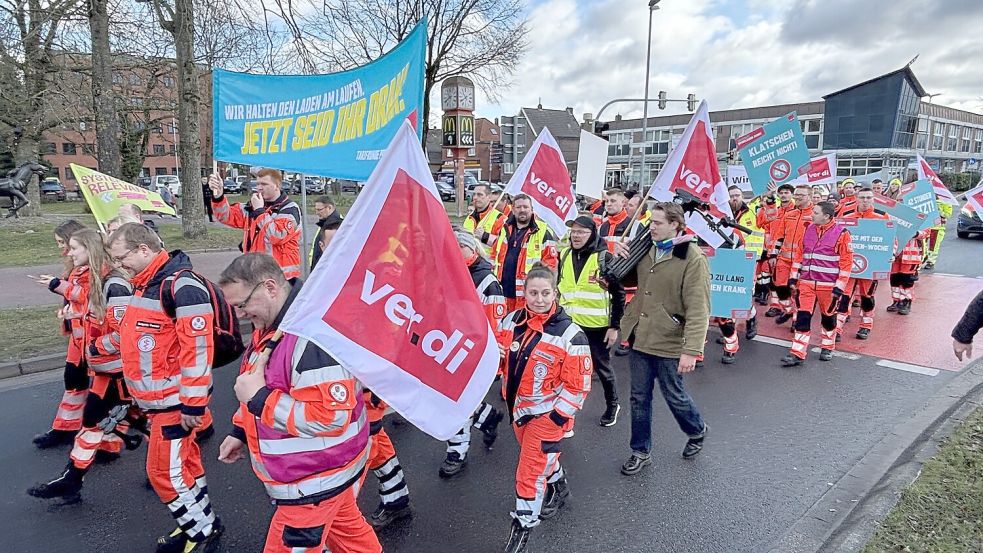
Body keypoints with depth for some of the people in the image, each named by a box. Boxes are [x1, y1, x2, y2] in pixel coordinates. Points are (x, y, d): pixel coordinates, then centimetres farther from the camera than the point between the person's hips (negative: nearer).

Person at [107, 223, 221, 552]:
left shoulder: (181, 285, -21)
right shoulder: (146, 284, 11)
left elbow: (197, 347, -25)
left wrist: (193, 403, -23)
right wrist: (138, 391, 25)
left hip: (175, 400, -9)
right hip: (156, 398, 9)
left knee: (165, 470, -1)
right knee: (183, 463, 18)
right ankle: (199, 525, 31)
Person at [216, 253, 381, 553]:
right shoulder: (273, 324, 3)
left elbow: (331, 417, -33)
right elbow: (268, 387, 19)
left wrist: (258, 398, -28)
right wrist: (240, 432, 16)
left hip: (315, 481, -9)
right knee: (346, 527, 26)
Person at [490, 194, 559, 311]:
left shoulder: (543, 232, -3)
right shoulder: (505, 230, 15)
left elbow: (550, 263, -6)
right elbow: (494, 256, 23)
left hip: (528, 294, -6)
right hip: (503, 292, 6)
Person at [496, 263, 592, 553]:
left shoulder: (570, 335, -21)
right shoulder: (511, 321, -7)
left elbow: (578, 385, -17)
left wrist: (555, 417, -17)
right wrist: (507, 393, 1)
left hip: (547, 414, -6)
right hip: (517, 408, 6)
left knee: (530, 472, -1)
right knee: (541, 456, 26)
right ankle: (558, 487, 55)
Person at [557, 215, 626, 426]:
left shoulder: (605, 258, -11)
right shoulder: (565, 256, 4)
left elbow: (618, 294, -8)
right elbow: (558, 288, 14)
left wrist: (615, 326, -10)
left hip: (597, 326, -4)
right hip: (569, 324, 4)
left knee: (602, 367, 12)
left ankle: (612, 405, 35)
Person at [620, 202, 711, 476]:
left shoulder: (693, 258, -16)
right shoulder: (647, 250, 6)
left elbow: (698, 309, -20)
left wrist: (691, 350, -27)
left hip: (669, 343, -6)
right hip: (640, 338, 6)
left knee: (674, 396, 12)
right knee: (639, 398, 13)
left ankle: (697, 431, 42)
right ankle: (641, 451, 30)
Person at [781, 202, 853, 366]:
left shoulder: (841, 233, -8)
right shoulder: (809, 230, 6)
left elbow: (846, 262, -8)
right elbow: (799, 254, 13)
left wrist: (839, 286, -11)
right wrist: (793, 277, 9)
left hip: (828, 285, -3)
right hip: (806, 282, 4)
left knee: (828, 316, 13)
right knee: (802, 317, -1)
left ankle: (828, 348, 33)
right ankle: (797, 354, 1)